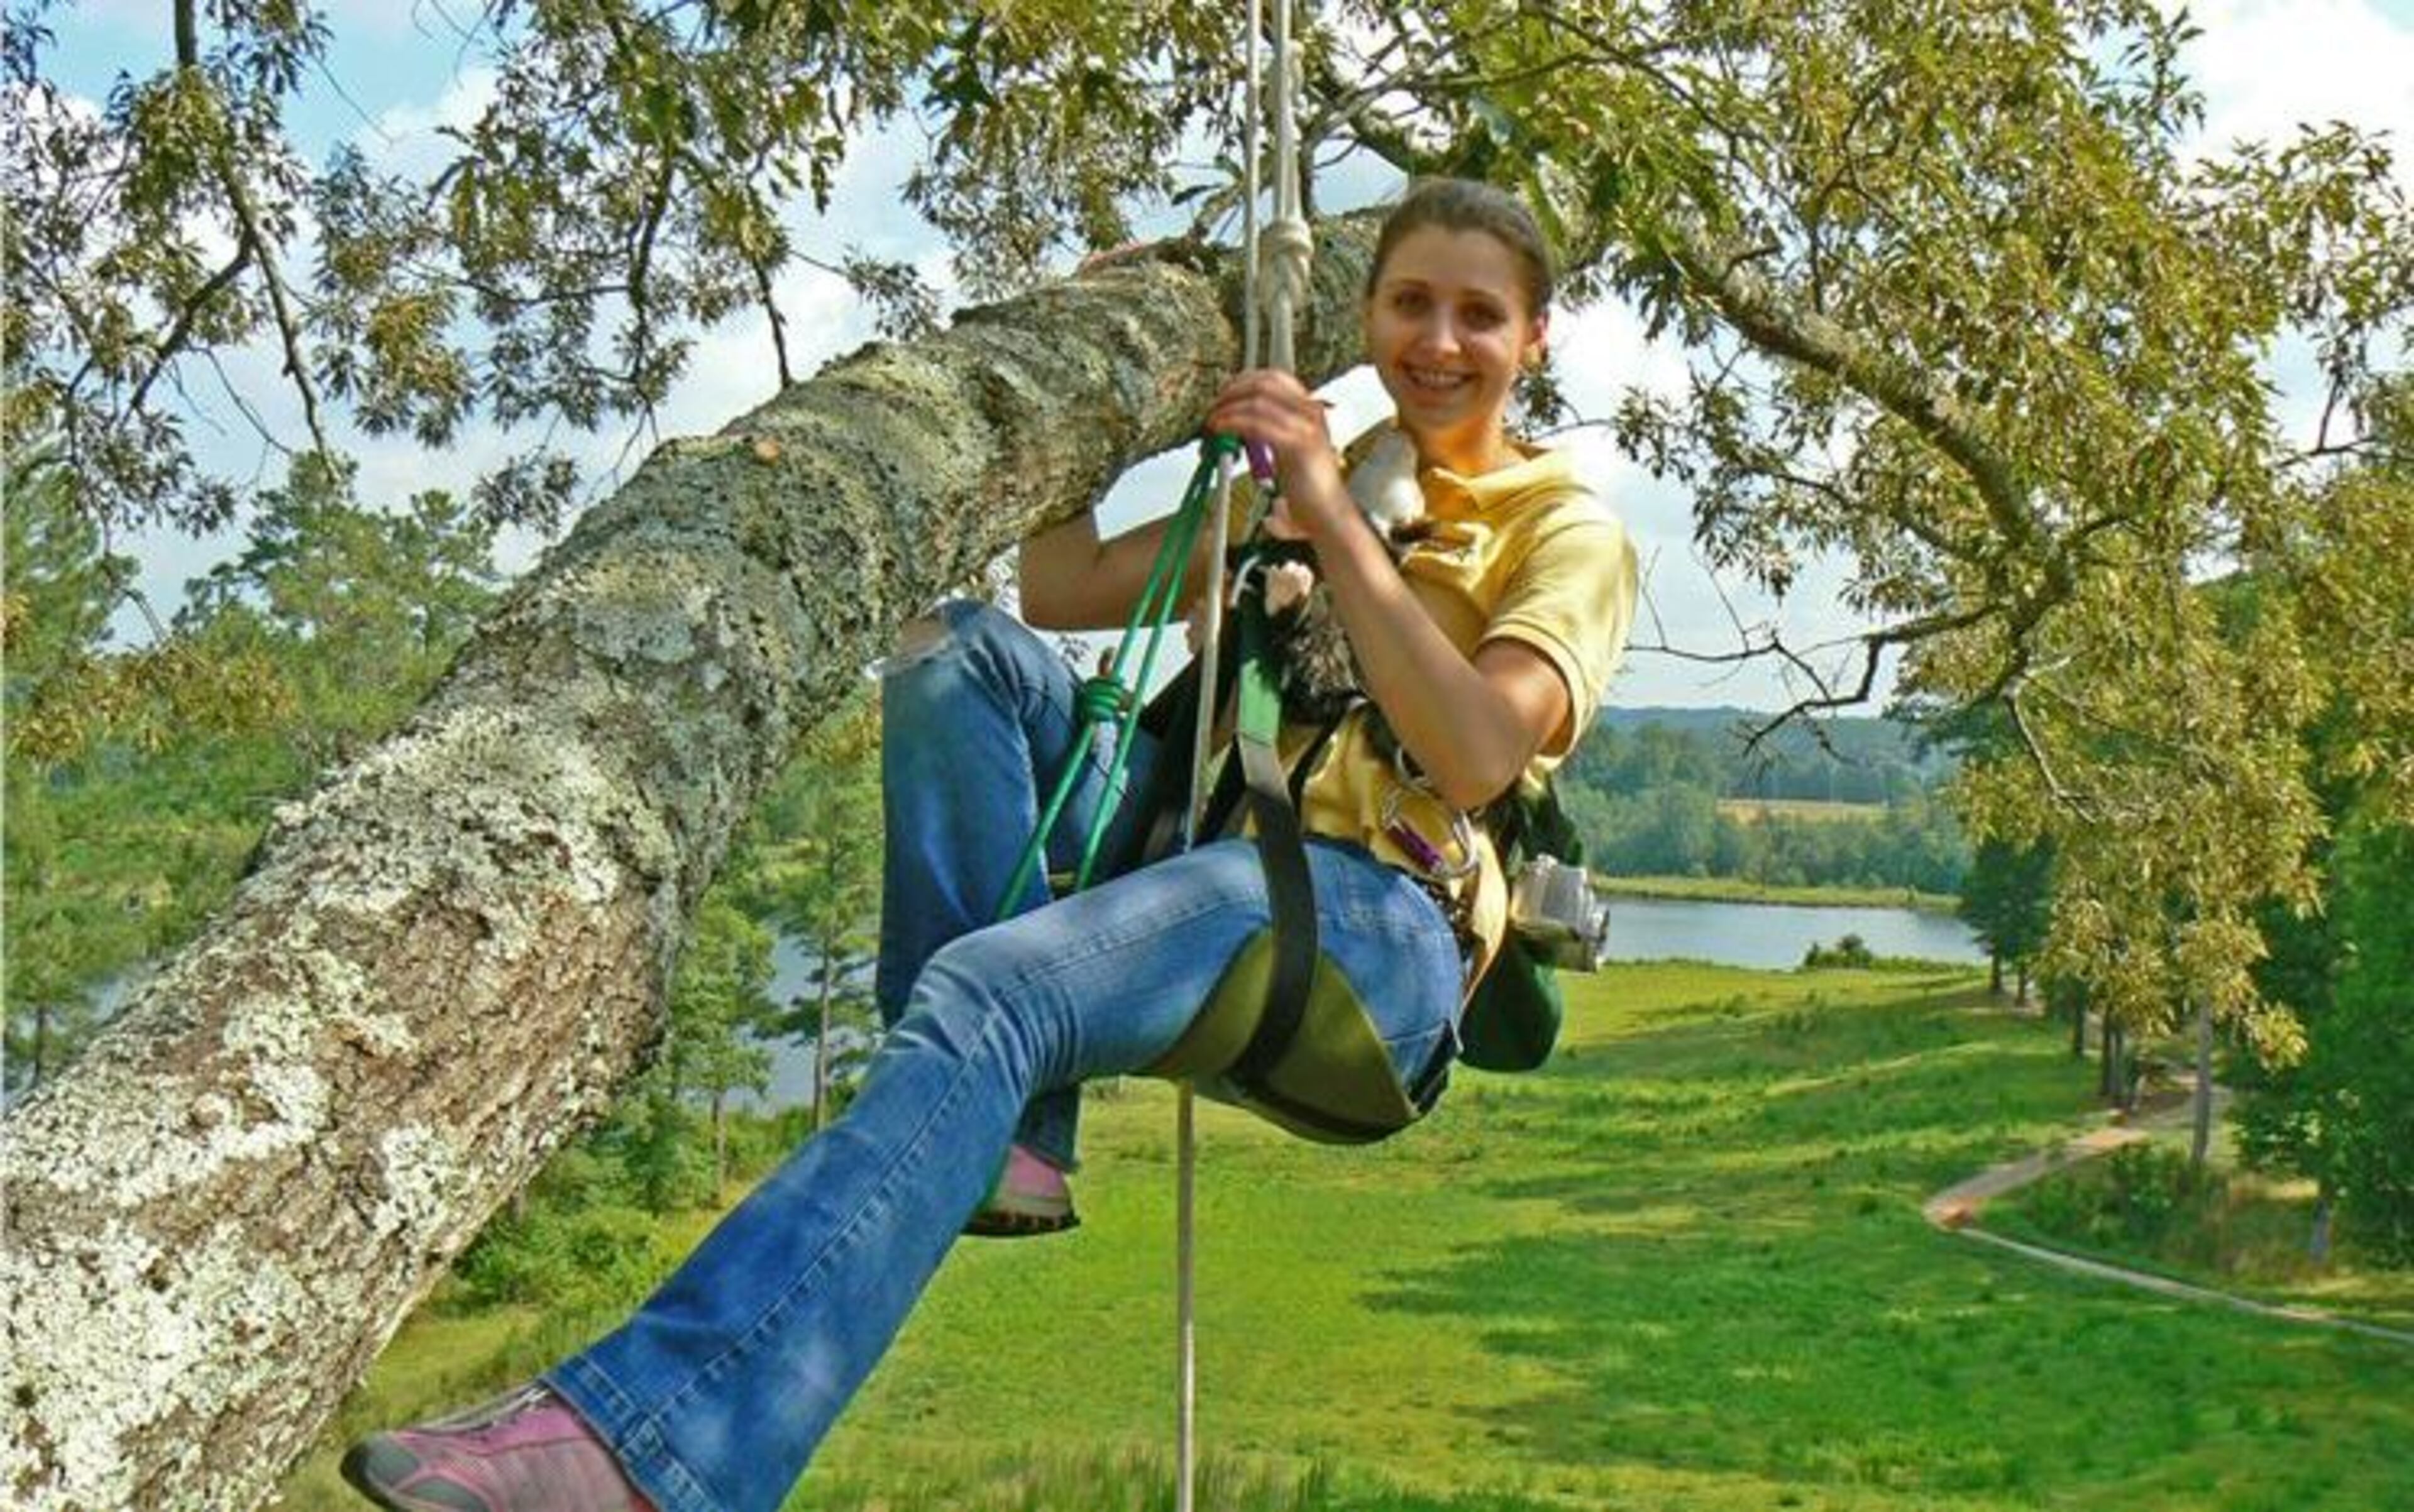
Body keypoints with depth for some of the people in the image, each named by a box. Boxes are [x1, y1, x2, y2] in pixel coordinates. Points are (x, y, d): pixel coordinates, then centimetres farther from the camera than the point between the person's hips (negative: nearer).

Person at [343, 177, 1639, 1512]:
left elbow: (1475, 758, -10)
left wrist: (1337, 520, -11)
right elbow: (1059, 587, 23)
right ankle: (1003, 1136, -26)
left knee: (986, 993, -33)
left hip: (1379, 916, -6)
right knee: (967, 651, -16)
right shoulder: (1301, 483, 29)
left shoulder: (1566, 531, 10)